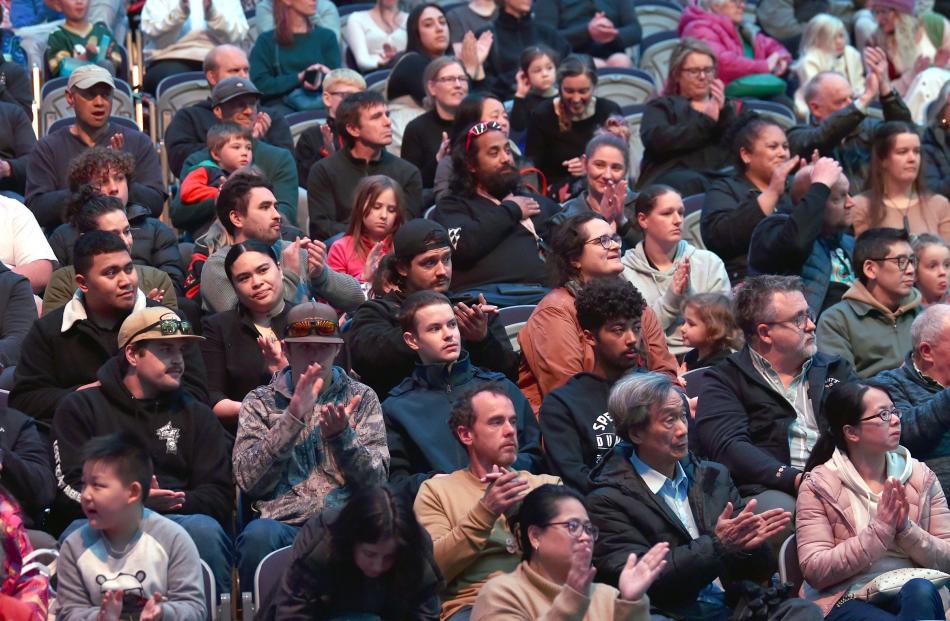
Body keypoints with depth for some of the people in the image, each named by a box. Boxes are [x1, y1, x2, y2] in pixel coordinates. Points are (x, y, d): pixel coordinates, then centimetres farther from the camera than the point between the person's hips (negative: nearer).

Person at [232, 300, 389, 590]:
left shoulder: (361, 397, 18)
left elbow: (376, 480, 7)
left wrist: (342, 436, -11)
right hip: (284, 523, 0)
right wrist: (293, 418, -8)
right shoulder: (260, 402, 16)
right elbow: (248, 479, 1)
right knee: (259, 534, -36)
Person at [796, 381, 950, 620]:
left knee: (921, 590, -34)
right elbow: (814, 571, -8)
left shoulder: (921, 477, 12)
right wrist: (879, 530, -13)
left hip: (914, 591, 3)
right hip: (850, 601, -3)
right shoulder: (820, 486, 2)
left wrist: (906, 529, -11)